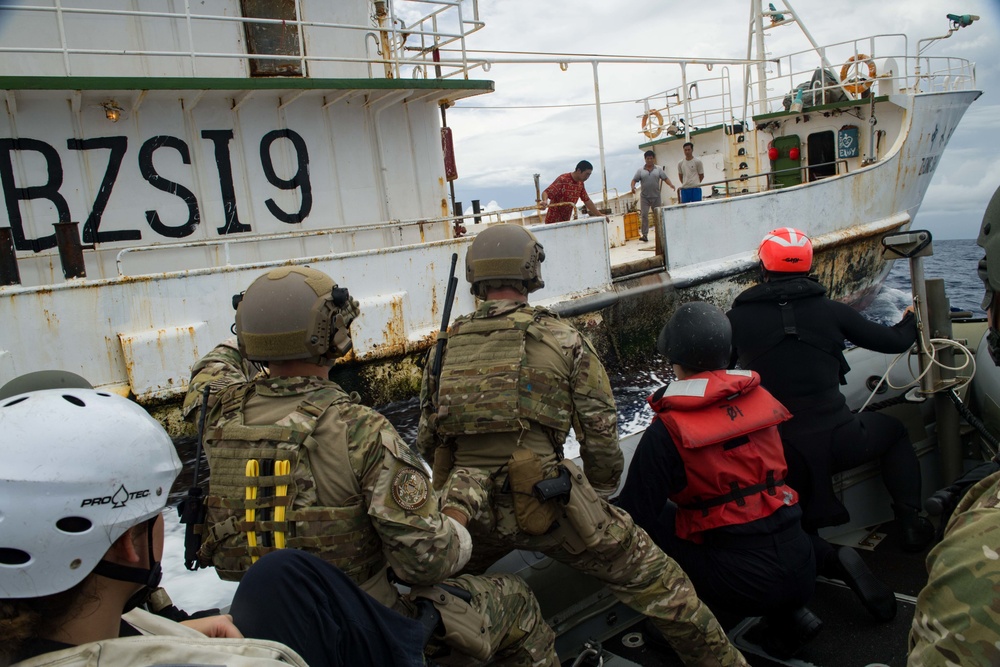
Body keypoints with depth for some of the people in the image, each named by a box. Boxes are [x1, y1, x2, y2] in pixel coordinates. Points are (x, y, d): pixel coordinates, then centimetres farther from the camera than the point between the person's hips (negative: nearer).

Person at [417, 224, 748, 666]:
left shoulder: (445, 349, 7)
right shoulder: (562, 340, -1)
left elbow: (426, 443, 14)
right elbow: (601, 436, 1)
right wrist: (598, 498, 18)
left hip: (469, 513, 3)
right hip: (549, 507, -3)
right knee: (654, 581, 12)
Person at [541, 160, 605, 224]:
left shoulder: (580, 183, 7)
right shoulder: (562, 180, -17)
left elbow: (587, 201, 15)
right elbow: (546, 192, -23)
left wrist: (600, 215, 14)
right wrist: (545, 201, -45)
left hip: (566, 221, 8)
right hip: (553, 221, -8)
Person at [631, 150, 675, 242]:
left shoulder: (658, 169, 8)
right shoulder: (640, 170, 5)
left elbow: (665, 178, 6)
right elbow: (634, 180, 2)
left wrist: (671, 184, -12)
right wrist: (633, 187, -19)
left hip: (656, 196, 1)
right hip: (644, 197, -1)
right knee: (644, 215, -9)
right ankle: (644, 234, -8)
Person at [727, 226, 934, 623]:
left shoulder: (739, 317, -3)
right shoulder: (830, 310, -1)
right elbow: (893, 342, 11)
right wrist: (911, 323, 35)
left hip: (780, 452, 0)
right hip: (836, 439, 0)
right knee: (892, 430, 33)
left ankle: (833, 560, -9)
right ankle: (911, 522, 27)